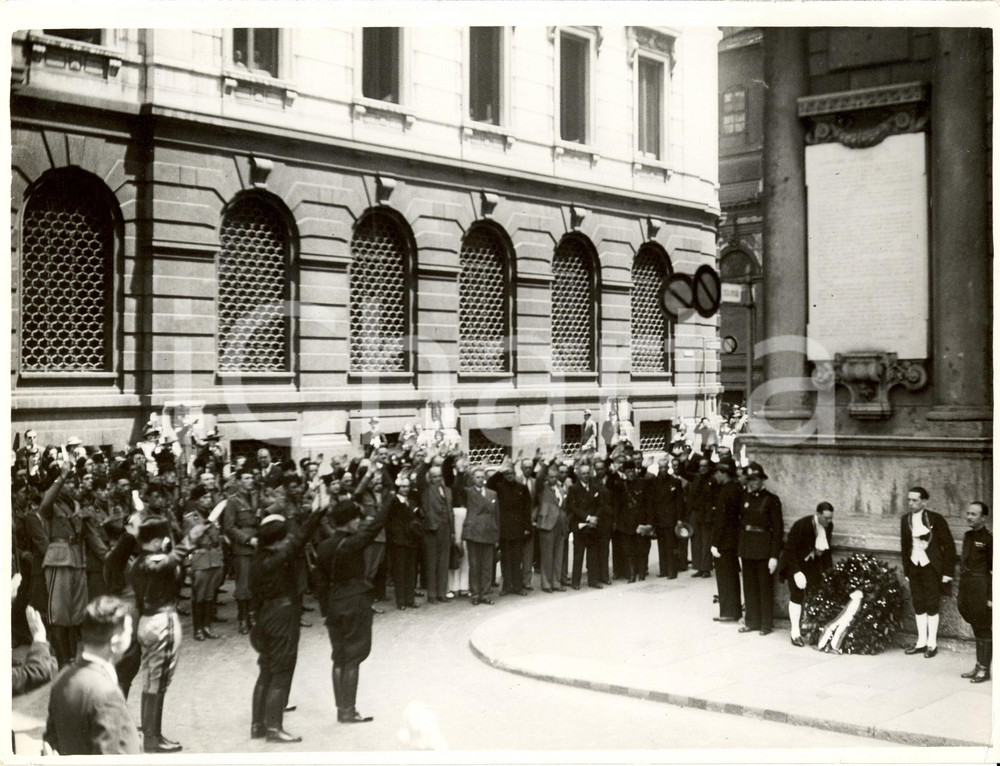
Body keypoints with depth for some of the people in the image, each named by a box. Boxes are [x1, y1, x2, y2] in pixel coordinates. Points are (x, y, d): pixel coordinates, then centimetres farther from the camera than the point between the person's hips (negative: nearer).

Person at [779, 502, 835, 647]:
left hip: (813, 563, 5)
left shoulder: (828, 526, -10)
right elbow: (790, 549, -22)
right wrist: (797, 572, -26)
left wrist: (828, 569, -2)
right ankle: (795, 634, -5)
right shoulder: (801, 525, -27)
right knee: (797, 595, -10)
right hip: (796, 562, -5)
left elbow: (825, 548, 5)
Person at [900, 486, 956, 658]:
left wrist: (948, 572, -9)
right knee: (918, 606, 10)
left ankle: (932, 644, 12)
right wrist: (906, 571, 8)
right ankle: (921, 642, 19)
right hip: (914, 567, 5)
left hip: (931, 568, -5)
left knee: (932, 606, 2)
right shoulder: (905, 520, 4)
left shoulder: (936, 519, -10)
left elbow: (949, 545, -7)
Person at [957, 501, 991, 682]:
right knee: (976, 628, 14)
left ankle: (984, 669, 9)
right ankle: (979, 666, 22)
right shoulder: (967, 536, 10)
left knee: (984, 629, 1)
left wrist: (992, 597, -13)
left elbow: (994, 570, -11)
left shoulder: (988, 539, -12)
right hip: (966, 586, 7)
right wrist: (961, 593, 16)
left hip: (981, 588, -7)